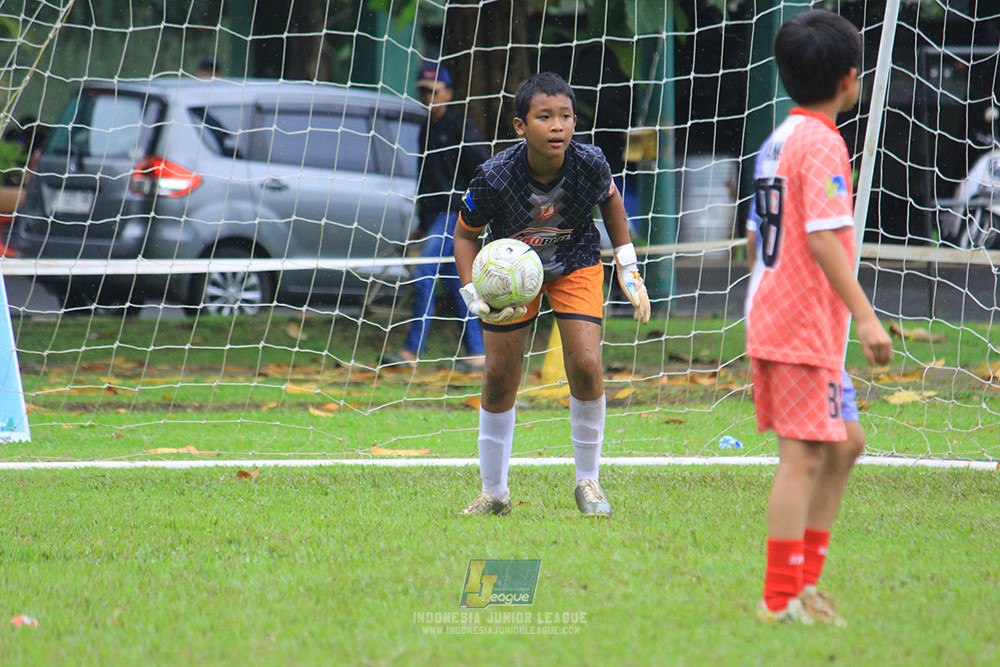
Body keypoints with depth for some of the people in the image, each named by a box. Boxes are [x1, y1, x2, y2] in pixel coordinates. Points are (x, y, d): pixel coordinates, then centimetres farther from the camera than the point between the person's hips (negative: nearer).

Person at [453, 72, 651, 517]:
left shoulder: (590, 163, -27)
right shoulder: (495, 176, -31)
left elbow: (610, 200, -1)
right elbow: (466, 233, -12)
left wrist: (628, 269, -1)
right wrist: (474, 296, -25)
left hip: (576, 265, 0)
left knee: (585, 366, -16)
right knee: (499, 380, 0)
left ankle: (588, 482, 4)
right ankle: (494, 493, 19)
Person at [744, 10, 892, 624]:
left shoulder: (777, 141, 14)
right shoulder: (822, 143, -14)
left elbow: (756, 236, 19)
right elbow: (822, 238, -23)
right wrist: (865, 315, -24)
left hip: (772, 317, 10)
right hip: (804, 329, -10)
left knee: (845, 442, 16)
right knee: (804, 457, -7)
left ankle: (804, 581, 16)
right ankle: (781, 599, -7)